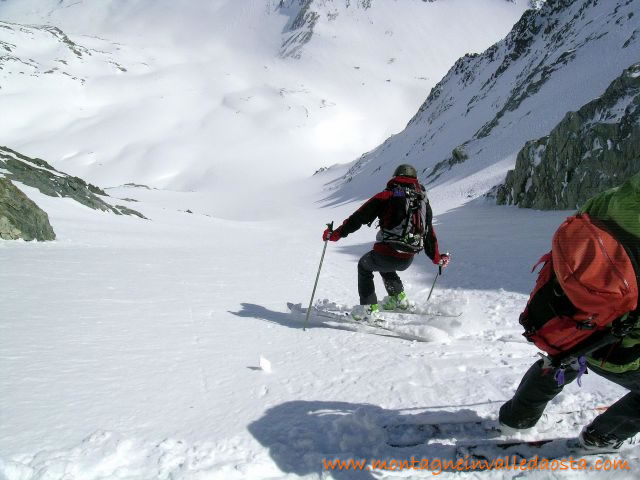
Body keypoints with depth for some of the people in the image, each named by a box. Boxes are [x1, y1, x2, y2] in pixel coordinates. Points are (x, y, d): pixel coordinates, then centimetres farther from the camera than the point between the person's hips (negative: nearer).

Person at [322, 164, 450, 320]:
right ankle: (398, 298, 35)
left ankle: (368, 308, 15)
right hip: (407, 260, 5)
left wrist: (336, 233, 1)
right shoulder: (423, 201, 13)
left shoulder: (387, 196, 0)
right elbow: (429, 232, 19)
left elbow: (360, 216, -4)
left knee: (364, 265, 25)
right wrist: (437, 258, 31)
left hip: (386, 253, -5)